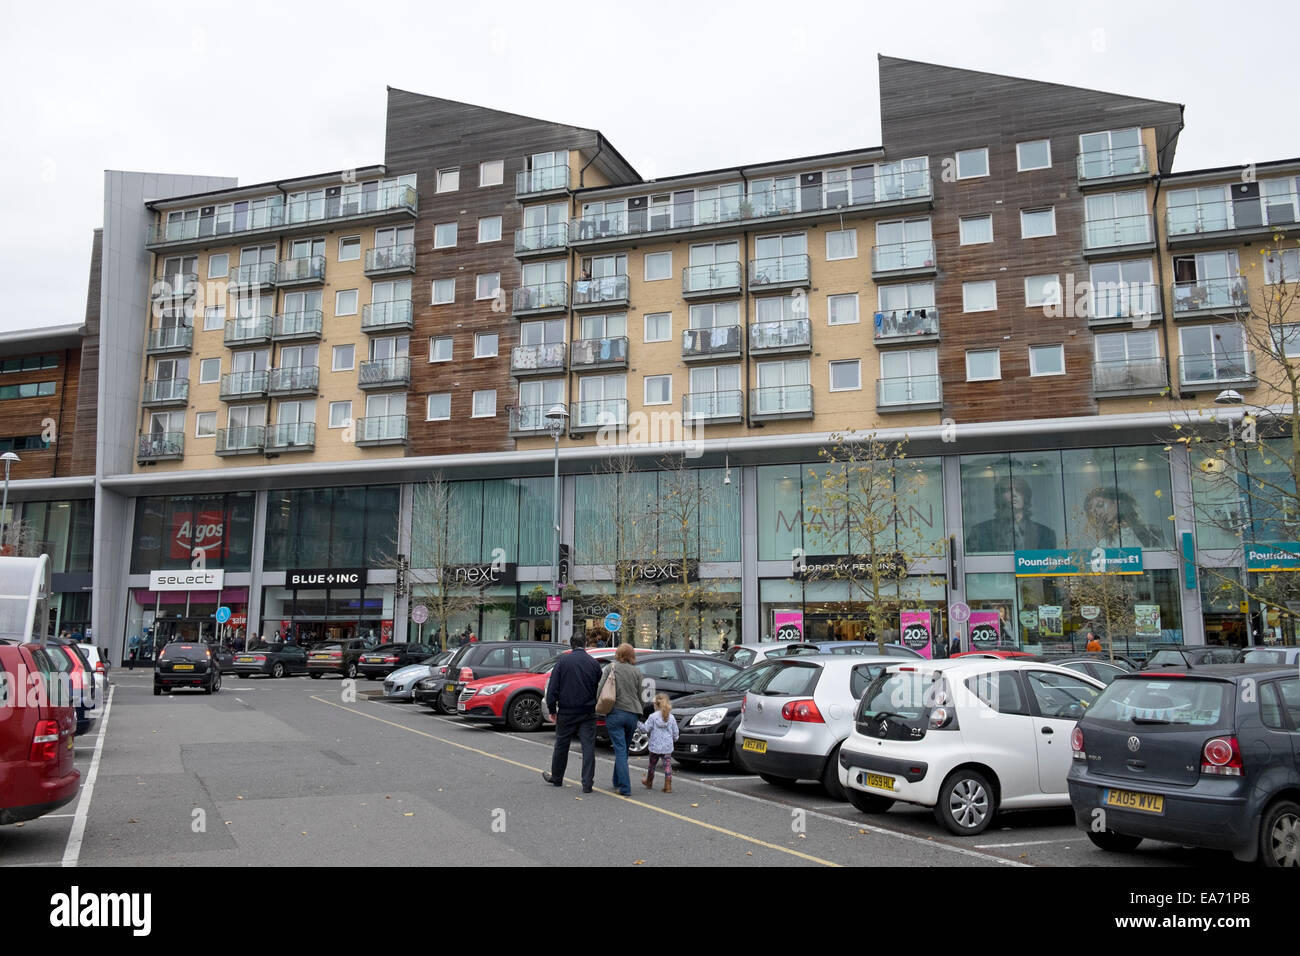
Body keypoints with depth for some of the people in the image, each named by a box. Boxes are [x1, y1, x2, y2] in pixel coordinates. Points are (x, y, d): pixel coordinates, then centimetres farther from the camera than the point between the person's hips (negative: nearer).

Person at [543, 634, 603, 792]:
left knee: (561, 745, 14)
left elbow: (553, 687, -4)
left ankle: (556, 778, 30)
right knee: (588, 747, 1)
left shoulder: (563, 660, -4)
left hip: (566, 712, 0)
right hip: (588, 714, 0)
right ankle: (587, 783, -2)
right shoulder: (594, 664, 0)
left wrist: (552, 709, 2)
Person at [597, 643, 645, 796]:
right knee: (624, 750, 16)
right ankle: (618, 782, 27)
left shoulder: (610, 668, 0)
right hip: (632, 714, 3)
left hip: (615, 713, -2)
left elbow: (600, 690, -3)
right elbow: (639, 695, 8)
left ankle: (625, 788, -10)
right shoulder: (637, 671, 6)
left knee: (620, 750, -3)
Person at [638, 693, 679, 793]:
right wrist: (674, 739, 25)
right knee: (667, 765, 1)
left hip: (655, 747, -1)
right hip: (668, 747, 1)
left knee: (652, 765, 16)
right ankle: (668, 786, -6)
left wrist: (638, 724, 2)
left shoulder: (653, 716, -8)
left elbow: (645, 729, -11)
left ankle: (649, 782, 33)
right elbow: (675, 732, 5)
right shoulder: (671, 718, 1)